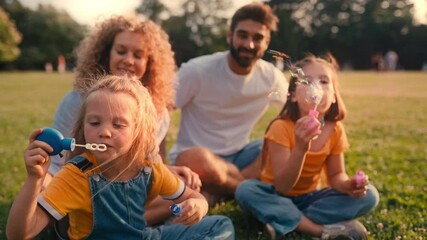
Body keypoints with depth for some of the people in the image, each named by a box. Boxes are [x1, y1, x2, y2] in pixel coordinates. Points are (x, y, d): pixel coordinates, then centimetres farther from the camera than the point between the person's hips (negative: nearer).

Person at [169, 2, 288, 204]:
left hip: (239, 155, 5)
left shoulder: (271, 77, -4)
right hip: (197, 156, -4)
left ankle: (217, 191, -16)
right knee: (198, 161, -40)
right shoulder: (197, 70, -16)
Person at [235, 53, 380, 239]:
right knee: (245, 191, -33)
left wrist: (347, 185, -25)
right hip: (277, 198, -3)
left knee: (369, 195, -14)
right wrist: (300, 148, -41)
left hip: (308, 198, 4)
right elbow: (282, 187, -25)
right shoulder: (281, 127, -21)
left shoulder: (335, 129, -9)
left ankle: (283, 222, -22)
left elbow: (335, 175, 0)